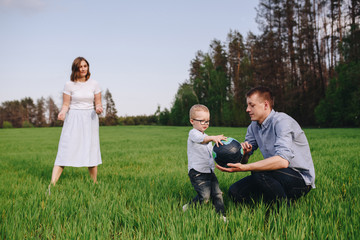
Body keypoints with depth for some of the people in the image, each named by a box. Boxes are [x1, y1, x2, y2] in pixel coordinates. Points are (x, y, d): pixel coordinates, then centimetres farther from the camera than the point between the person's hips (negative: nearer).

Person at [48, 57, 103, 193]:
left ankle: (95, 184, 16)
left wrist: (99, 109, -15)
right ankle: (51, 185, -12)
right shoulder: (69, 85, 0)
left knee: (91, 152, 3)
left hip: (90, 119, 2)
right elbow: (66, 104, 1)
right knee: (65, 151, -9)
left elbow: (98, 103, 8)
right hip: (73, 120, -2)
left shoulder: (94, 84, 5)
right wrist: (62, 112, -20)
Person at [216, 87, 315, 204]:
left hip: (301, 178, -7)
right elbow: (243, 161, 8)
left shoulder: (282, 121, -19)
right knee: (234, 191, -6)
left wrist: (243, 168, -39)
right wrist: (243, 153, -17)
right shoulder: (253, 126, 6)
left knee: (259, 172, -33)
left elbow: (283, 161, -36)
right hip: (277, 175, 7)